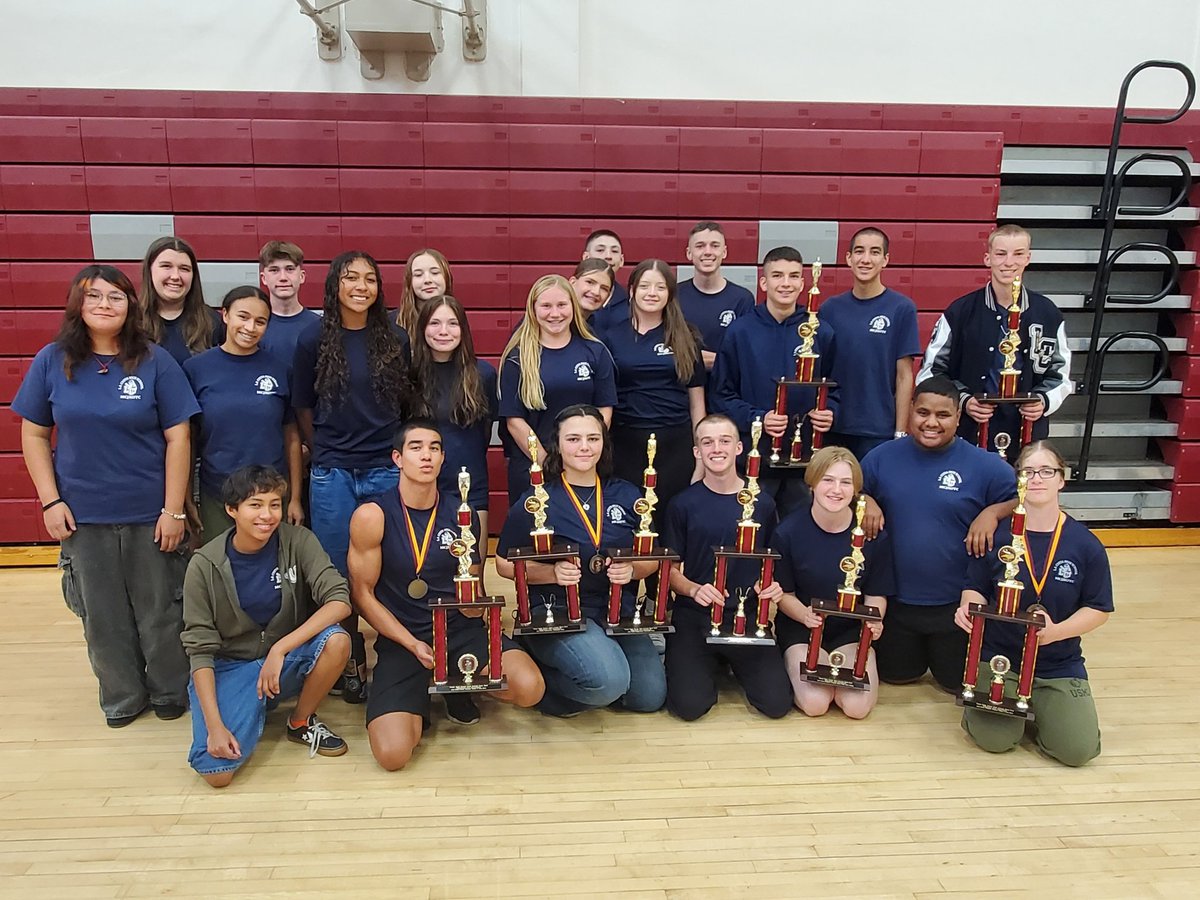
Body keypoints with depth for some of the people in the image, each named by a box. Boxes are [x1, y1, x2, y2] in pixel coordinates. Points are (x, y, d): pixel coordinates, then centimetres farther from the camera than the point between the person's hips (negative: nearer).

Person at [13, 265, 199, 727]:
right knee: (102, 616, 14)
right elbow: (34, 434, 6)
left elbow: (178, 437, -6)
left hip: (149, 514, -2)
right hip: (83, 516, 2)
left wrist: (174, 509, -9)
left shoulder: (155, 361, -6)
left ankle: (170, 693, 31)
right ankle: (122, 697, 34)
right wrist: (50, 500, -3)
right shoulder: (52, 360, 0)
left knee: (159, 611, 10)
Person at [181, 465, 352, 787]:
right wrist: (214, 725, -19)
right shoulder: (204, 566, -13)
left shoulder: (298, 541, -12)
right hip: (230, 667, -1)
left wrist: (280, 649, -30)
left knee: (336, 641, -31)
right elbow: (199, 649, -11)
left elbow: (339, 600, -22)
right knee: (215, 770, -22)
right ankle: (256, 710, 12)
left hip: (289, 657, 1)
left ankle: (301, 722, -2)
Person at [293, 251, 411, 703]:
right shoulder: (314, 340, 0)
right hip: (332, 475, 0)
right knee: (339, 573, 7)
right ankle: (351, 661, 23)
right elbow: (303, 409, 7)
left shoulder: (396, 340, 3)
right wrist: (326, 452, 5)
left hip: (386, 472, 1)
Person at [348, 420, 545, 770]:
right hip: (402, 637, -2)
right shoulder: (372, 516, -10)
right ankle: (417, 705, 15)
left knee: (529, 688, -24)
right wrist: (413, 645, -11)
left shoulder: (459, 513, -1)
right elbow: (363, 594, -3)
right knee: (393, 754, -22)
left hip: (460, 627, 2)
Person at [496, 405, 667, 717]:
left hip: (619, 611, 6)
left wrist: (631, 570, -12)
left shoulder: (626, 495, 5)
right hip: (558, 611, -5)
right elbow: (505, 564, -1)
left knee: (650, 696, -3)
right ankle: (539, 679, 2)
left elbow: (652, 560, 11)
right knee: (609, 681, -29)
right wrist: (553, 573, -18)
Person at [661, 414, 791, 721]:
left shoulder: (762, 503, 2)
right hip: (693, 618, -1)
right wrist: (694, 589, -20)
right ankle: (707, 665, 17)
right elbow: (670, 568, 0)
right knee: (690, 706, -18)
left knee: (777, 704, -11)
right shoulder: (683, 505, -3)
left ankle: (736, 665, 21)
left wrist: (772, 585, -10)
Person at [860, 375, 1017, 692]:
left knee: (960, 682, 13)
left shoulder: (984, 464, -11)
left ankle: (944, 652, 45)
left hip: (958, 603, -2)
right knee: (895, 675, 18)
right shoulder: (882, 457, -3)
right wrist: (865, 501, -14)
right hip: (897, 599, 2)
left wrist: (993, 512, -23)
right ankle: (916, 650, 49)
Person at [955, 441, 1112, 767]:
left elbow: (1099, 609, -1)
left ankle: (1038, 706, 18)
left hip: (1060, 665, 1)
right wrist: (969, 608, -21)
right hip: (998, 657, -1)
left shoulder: (1085, 545, -5)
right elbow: (976, 589, 3)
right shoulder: (996, 536, -6)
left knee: (1078, 750, -14)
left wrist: (1055, 631, -19)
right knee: (994, 739, -18)